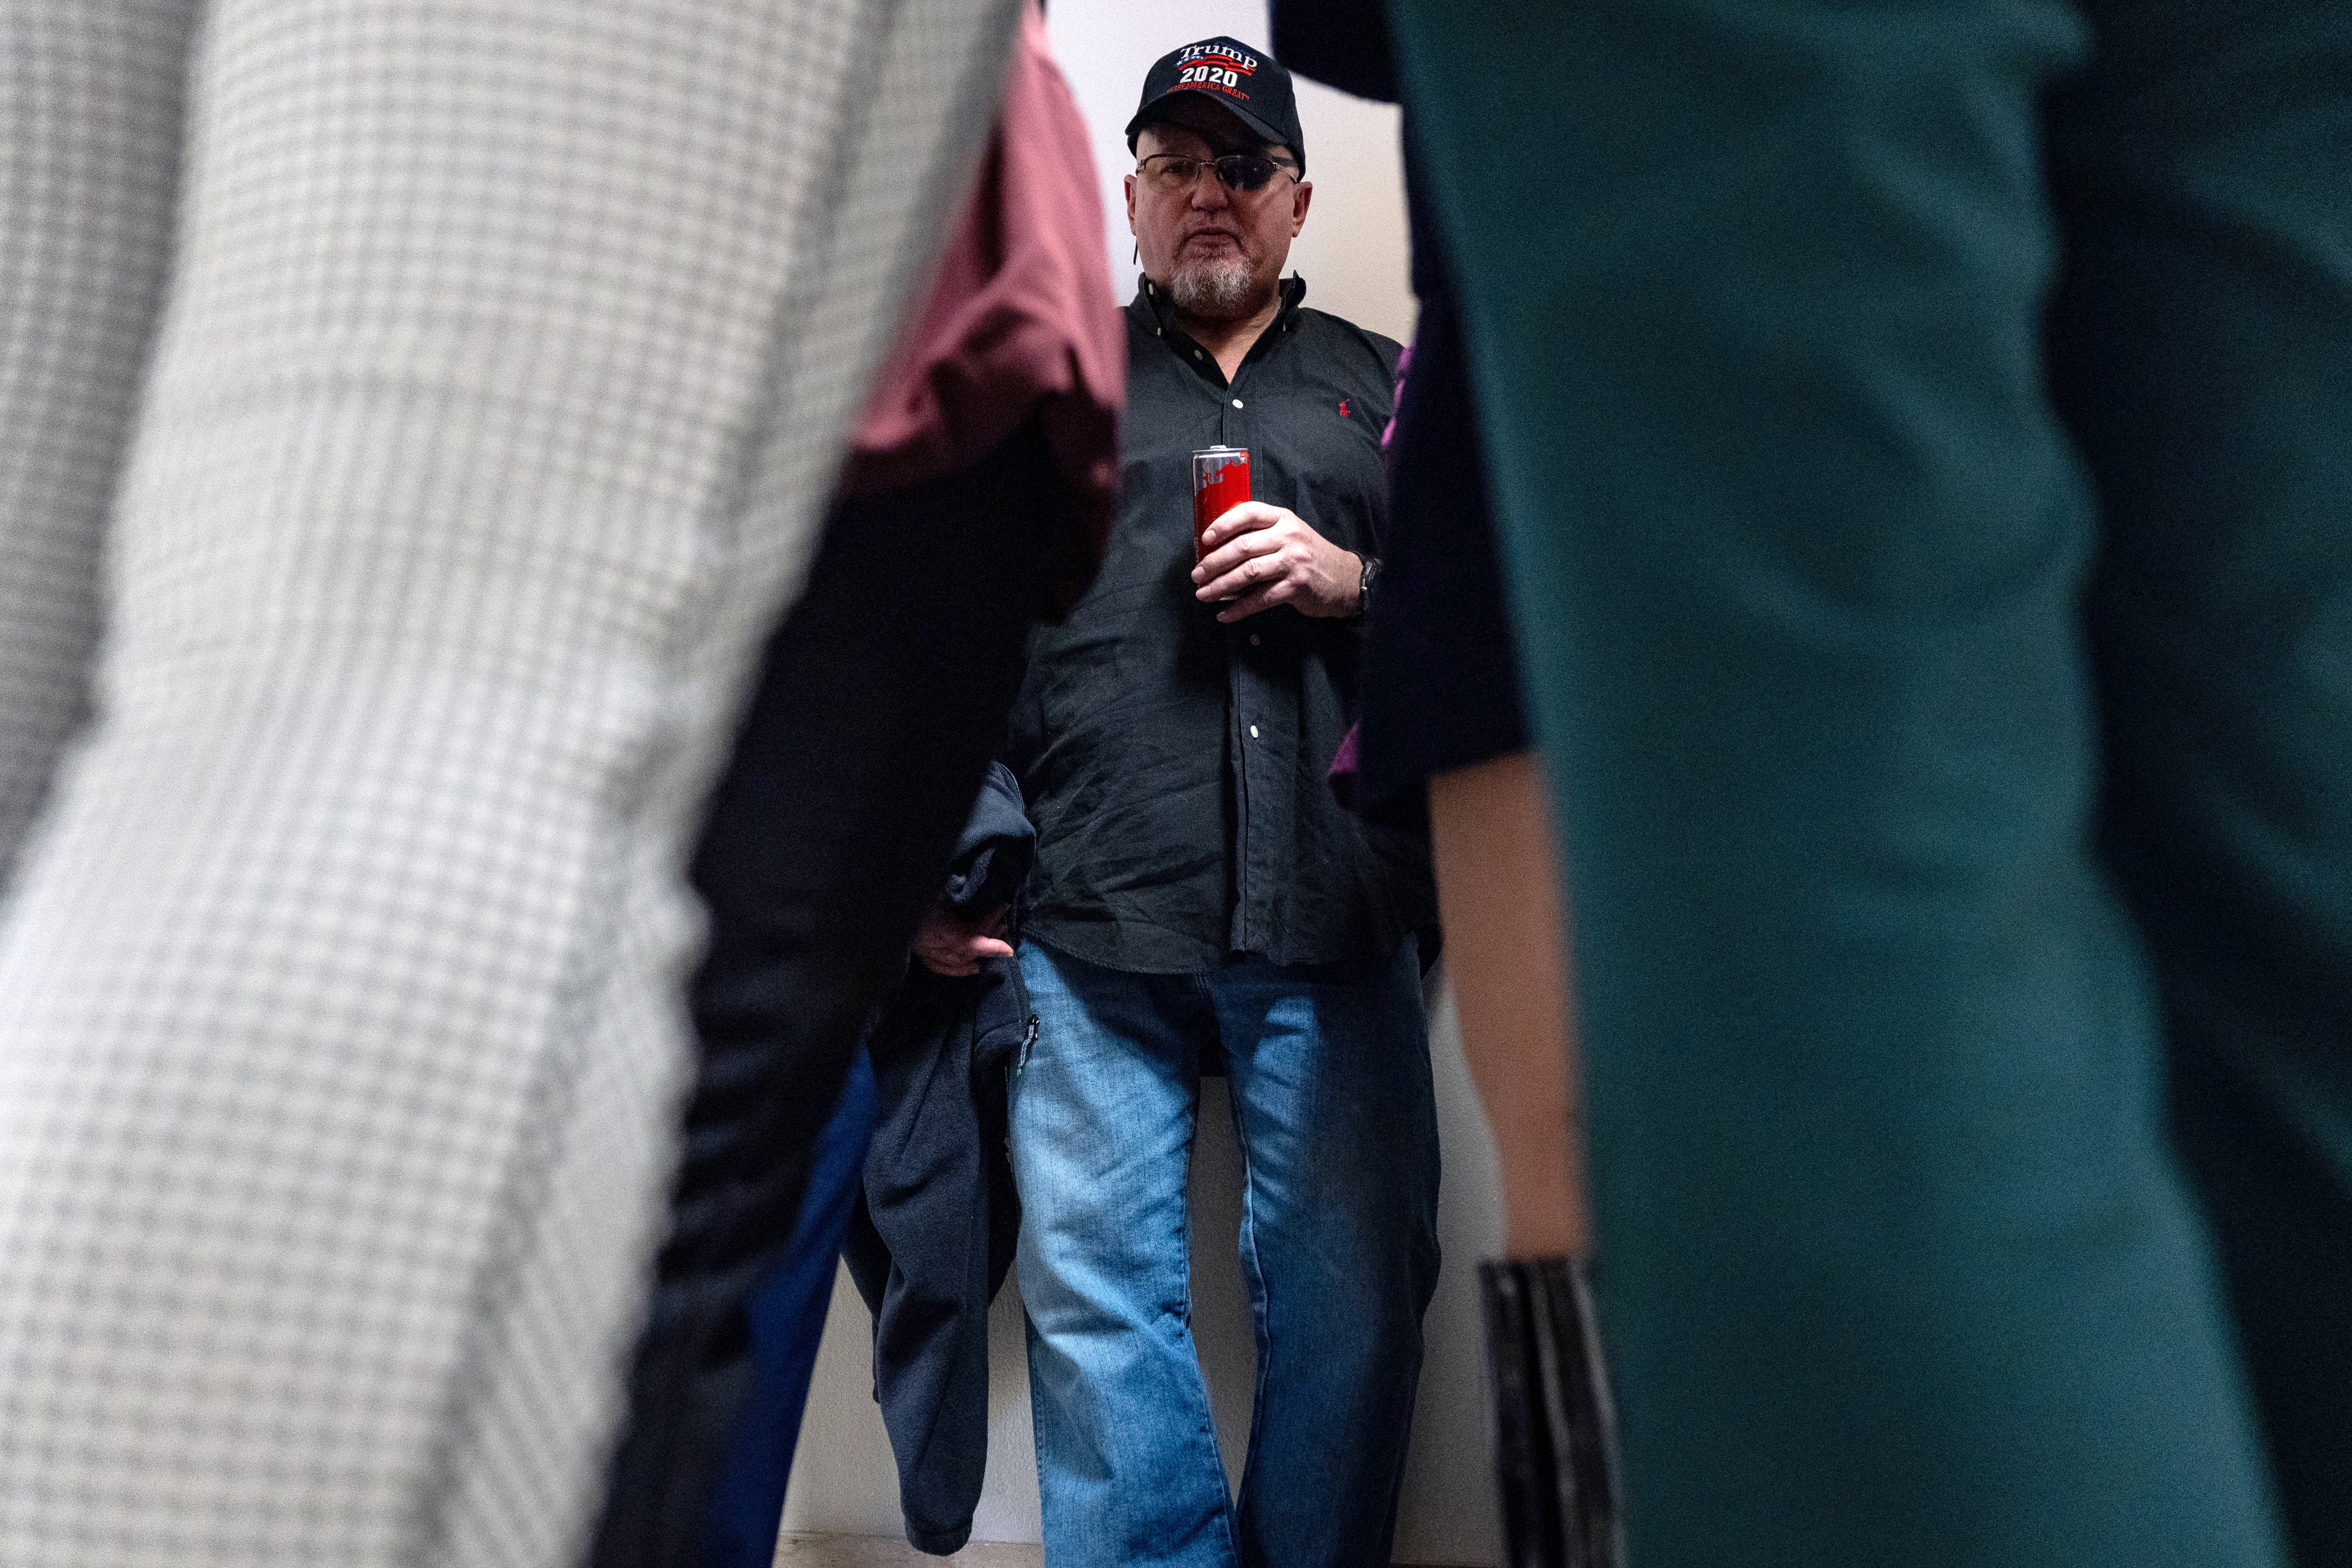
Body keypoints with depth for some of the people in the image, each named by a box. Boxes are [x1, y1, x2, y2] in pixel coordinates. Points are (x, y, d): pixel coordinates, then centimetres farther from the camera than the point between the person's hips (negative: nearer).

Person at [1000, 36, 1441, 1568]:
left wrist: (1356, 581, -3)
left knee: (1351, 1306, 2)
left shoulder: (1386, 384, 22)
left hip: (1335, 918, 1)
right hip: (1097, 922, 0)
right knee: (1098, 1300, -1)